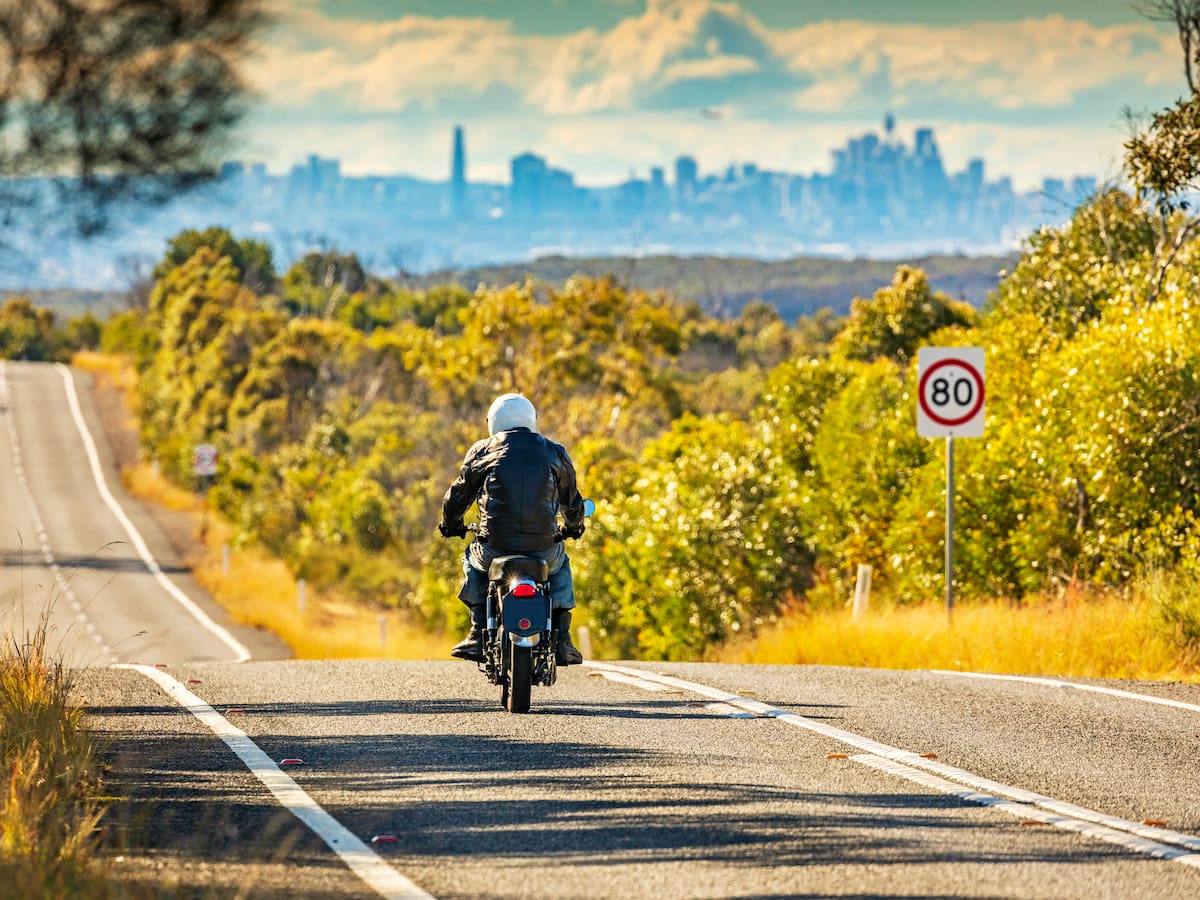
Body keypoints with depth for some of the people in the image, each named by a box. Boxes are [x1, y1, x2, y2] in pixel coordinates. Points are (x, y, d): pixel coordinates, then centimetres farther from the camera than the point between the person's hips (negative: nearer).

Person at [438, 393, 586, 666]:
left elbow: (459, 493, 16)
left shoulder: (483, 451, 6)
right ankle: (562, 641, 22)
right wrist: (572, 527, 45)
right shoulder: (555, 453, 10)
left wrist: (450, 524, 37)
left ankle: (478, 634, 20)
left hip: (496, 546, -1)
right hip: (543, 548, 1)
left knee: (473, 561, 34)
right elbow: (572, 500, 22)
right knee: (561, 566, 36)